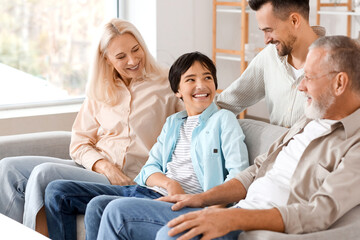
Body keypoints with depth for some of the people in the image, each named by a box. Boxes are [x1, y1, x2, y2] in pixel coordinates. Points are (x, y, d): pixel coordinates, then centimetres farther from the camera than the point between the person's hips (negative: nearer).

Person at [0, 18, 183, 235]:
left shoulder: (166, 85, 4)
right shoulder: (100, 92, 17)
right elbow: (79, 143, 10)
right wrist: (103, 165, -10)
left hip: (128, 182, -6)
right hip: (92, 167, 6)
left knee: (44, 174, -26)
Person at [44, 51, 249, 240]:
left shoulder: (224, 120, 4)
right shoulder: (173, 122, 23)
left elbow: (239, 174, -7)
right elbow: (150, 169, 14)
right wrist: (169, 183, -10)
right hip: (144, 190, 8)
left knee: (99, 206, -32)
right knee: (58, 191, 0)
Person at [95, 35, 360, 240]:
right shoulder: (309, 122, 18)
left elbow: (320, 213, -24)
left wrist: (233, 218, -31)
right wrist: (203, 198, 9)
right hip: (236, 219, 9)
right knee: (119, 211, 3)